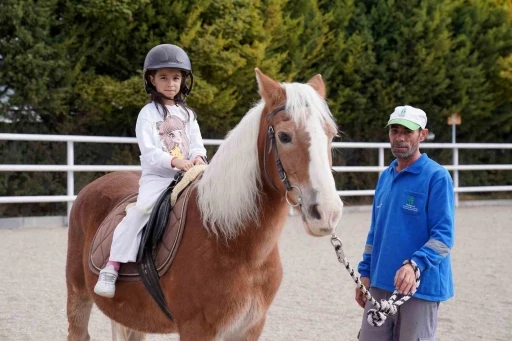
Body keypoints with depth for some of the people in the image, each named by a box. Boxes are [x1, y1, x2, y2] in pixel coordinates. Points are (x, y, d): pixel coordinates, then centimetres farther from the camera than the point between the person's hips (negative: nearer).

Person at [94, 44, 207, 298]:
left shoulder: (187, 114, 17)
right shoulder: (148, 114, 1)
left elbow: (197, 144, 11)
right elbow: (149, 151, -10)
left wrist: (198, 158, -13)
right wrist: (175, 161, -25)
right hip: (157, 176, -5)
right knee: (142, 208, -29)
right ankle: (112, 267, -29)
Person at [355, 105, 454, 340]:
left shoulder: (436, 177, -10)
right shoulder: (385, 177, 12)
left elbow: (444, 235, -16)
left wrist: (415, 265, -30)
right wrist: (365, 272, 13)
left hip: (420, 288, -6)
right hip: (379, 285, 7)